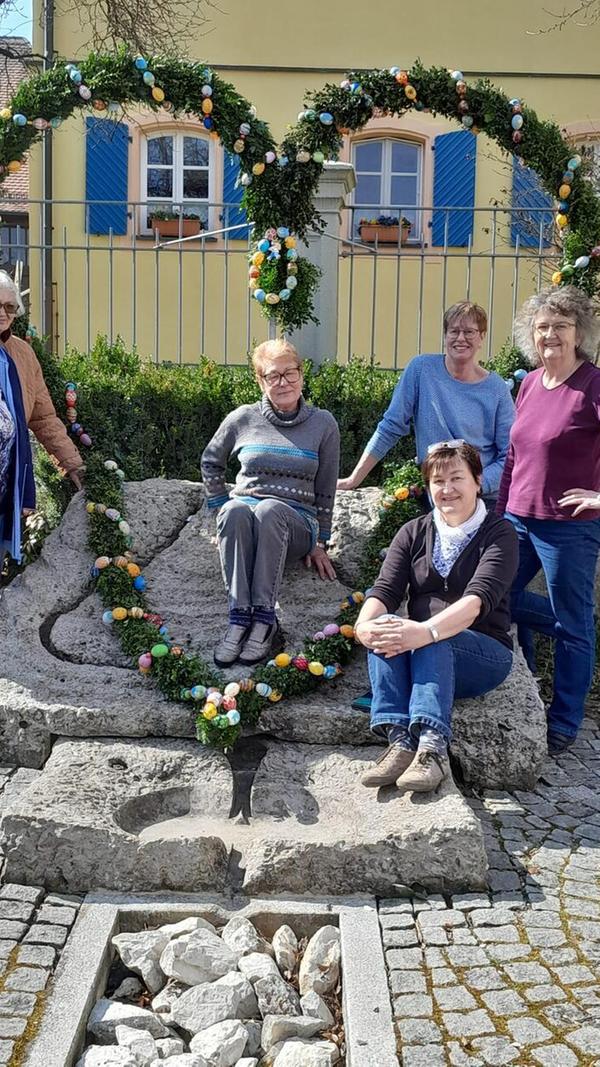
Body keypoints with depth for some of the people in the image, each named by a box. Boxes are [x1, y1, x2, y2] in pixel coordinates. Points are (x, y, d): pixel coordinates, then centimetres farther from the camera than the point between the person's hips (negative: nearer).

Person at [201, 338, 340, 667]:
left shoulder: (323, 424, 6)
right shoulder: (244, 418, 6)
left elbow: (325, 490, 9)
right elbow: (210, 461, 21)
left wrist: (319, 543, 7)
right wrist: (222, 507, 11)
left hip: (296, 523, -1)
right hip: (245, 511, 1)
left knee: (269, 509, -37)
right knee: (235, 510, -36)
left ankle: (264, 619, -35)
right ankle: (240, 618, -38)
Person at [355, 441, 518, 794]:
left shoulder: (499, 534, -2)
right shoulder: (414, 533, 11)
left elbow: (478, 599, -21)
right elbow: (385, 592, -3)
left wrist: (427, 631, -39)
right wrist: (364, 625, -27)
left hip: (484, 654, -3)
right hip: (419, 660, 3)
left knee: (432, 640, -34)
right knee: (384, 626, -28)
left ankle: (433, 747, -45)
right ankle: (400, 740, -38)